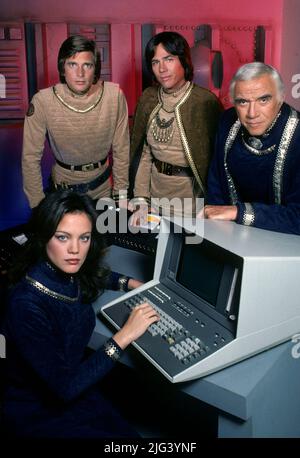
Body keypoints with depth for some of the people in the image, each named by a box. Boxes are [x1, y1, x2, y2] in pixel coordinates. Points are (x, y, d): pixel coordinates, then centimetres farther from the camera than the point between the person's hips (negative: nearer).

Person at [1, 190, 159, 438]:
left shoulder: (71, 274, -10)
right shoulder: (26, 304, -32)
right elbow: (65, 387, -30)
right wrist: (124, 336, -31)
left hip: (77, 391, 6)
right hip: (37, 413, -6)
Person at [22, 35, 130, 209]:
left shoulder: (114, 95, -17)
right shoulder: (42, 101, -20)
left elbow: (121, 149, -7)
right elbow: (31, 157, -13)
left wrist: (121, 194, -5)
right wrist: (39, 206, -11)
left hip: (103, 185, 2)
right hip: (64, 187, -1)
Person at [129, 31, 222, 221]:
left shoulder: (205, 101, -14)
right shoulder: (148, 97, 1)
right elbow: (144, 152, 3)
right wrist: (140, 197, -3)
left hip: (190, 192, -5)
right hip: (155, 190, 5)